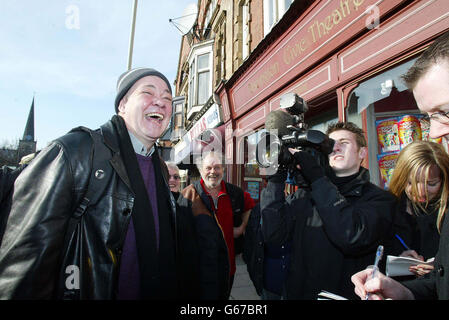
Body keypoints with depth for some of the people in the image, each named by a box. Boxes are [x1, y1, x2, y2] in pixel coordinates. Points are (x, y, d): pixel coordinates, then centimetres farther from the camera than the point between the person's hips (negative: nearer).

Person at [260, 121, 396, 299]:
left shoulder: (379, 198, -3)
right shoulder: (304, 195, 3)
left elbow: (353, 238, -21)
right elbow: (273, 234, -9)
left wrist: (316, 177, -20)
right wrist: (277, 177, -12)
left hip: (348, 294, -2)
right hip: (298, 293, 2)